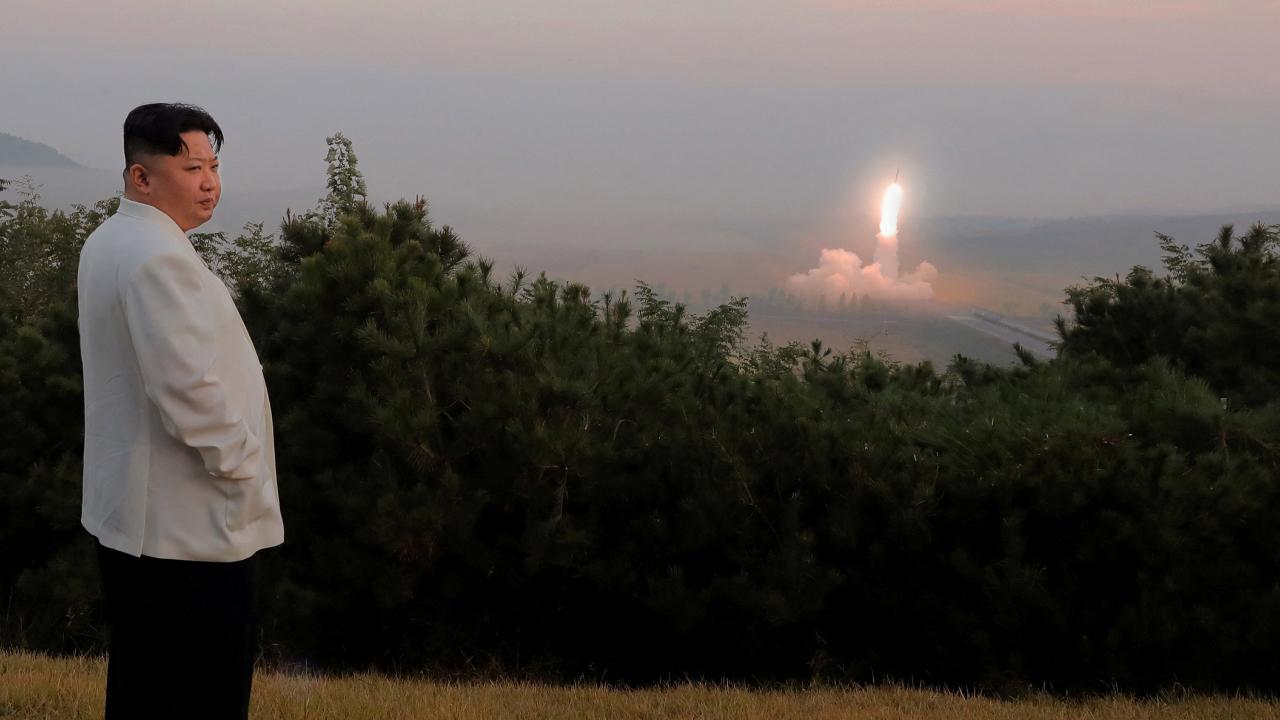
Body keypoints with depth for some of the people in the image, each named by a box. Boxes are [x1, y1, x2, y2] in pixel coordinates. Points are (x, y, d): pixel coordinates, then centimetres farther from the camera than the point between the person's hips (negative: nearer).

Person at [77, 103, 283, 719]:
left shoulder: (106, 244, 13)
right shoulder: (158, 255, -20)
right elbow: (188, 389, -26)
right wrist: (241, 467, -12)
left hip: (127, 513, 11)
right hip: (189, 528, -10)